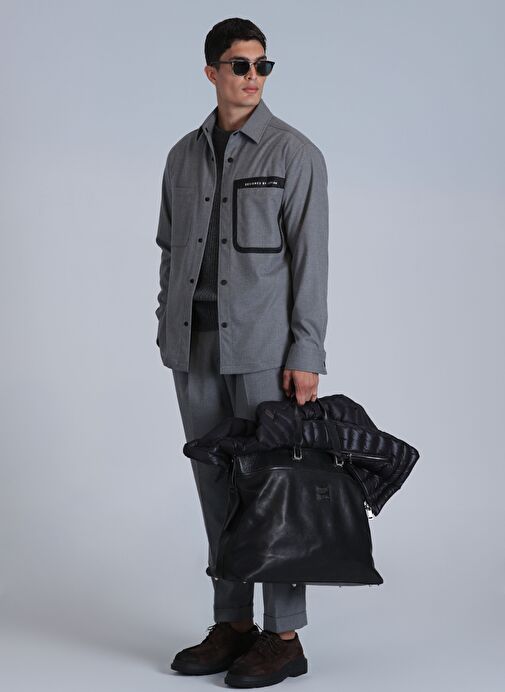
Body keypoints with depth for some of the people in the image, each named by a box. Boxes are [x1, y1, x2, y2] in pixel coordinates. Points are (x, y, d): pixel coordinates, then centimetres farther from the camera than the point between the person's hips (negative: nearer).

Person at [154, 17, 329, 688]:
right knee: (216, 483, 9)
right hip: (196, 343, 6)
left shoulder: (295, 153, -5)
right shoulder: (184, 156, 11)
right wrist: (168, 334, 11)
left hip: (263, 344, -5)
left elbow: (310, 258, -9)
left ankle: (285, 638, 8)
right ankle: (234, 624, 20)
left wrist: (306, 355, -14)